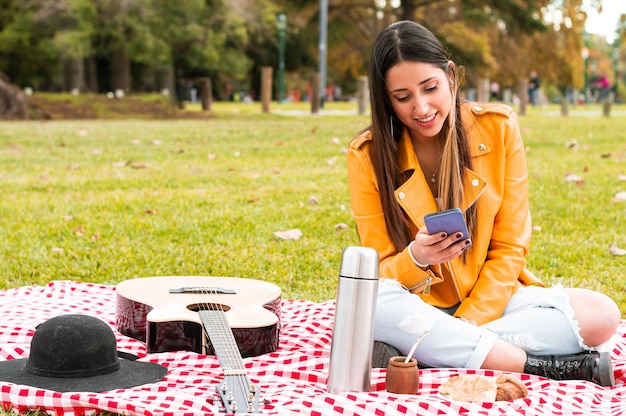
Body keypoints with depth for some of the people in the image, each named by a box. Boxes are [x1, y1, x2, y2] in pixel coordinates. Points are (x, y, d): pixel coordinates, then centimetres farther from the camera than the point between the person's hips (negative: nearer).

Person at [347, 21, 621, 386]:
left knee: (602, 315, -23)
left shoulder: (499, 128, -5)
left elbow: (509, 249, -4)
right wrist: (415, 258, -30)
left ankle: (427, 350, -22)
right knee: (370, 302, -36)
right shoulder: (368, 155, -7)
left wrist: (467, 325, -17)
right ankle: (545, 366, -26)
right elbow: (380, 273, -6)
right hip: (416, 307, -1)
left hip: (490, 298, 1)